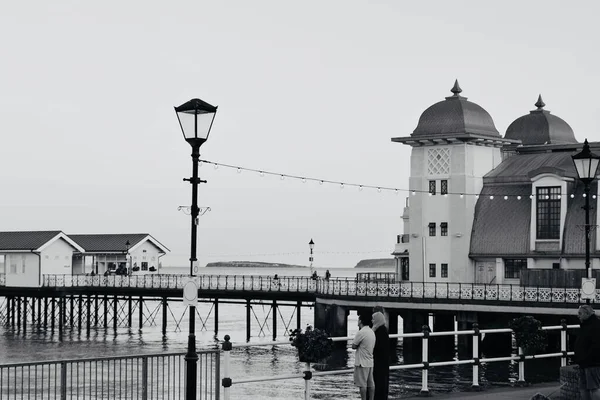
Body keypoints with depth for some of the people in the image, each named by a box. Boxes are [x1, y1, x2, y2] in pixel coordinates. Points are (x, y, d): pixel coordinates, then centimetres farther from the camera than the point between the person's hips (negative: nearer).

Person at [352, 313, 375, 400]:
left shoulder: (361, 333, -17)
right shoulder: (371, 332, 9)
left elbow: (353, 346, -10)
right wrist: (361, 346, 7)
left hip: (362, 363, -8)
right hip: (370, 361, 8)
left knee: (362, 384, -2)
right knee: (371, 384, 9)